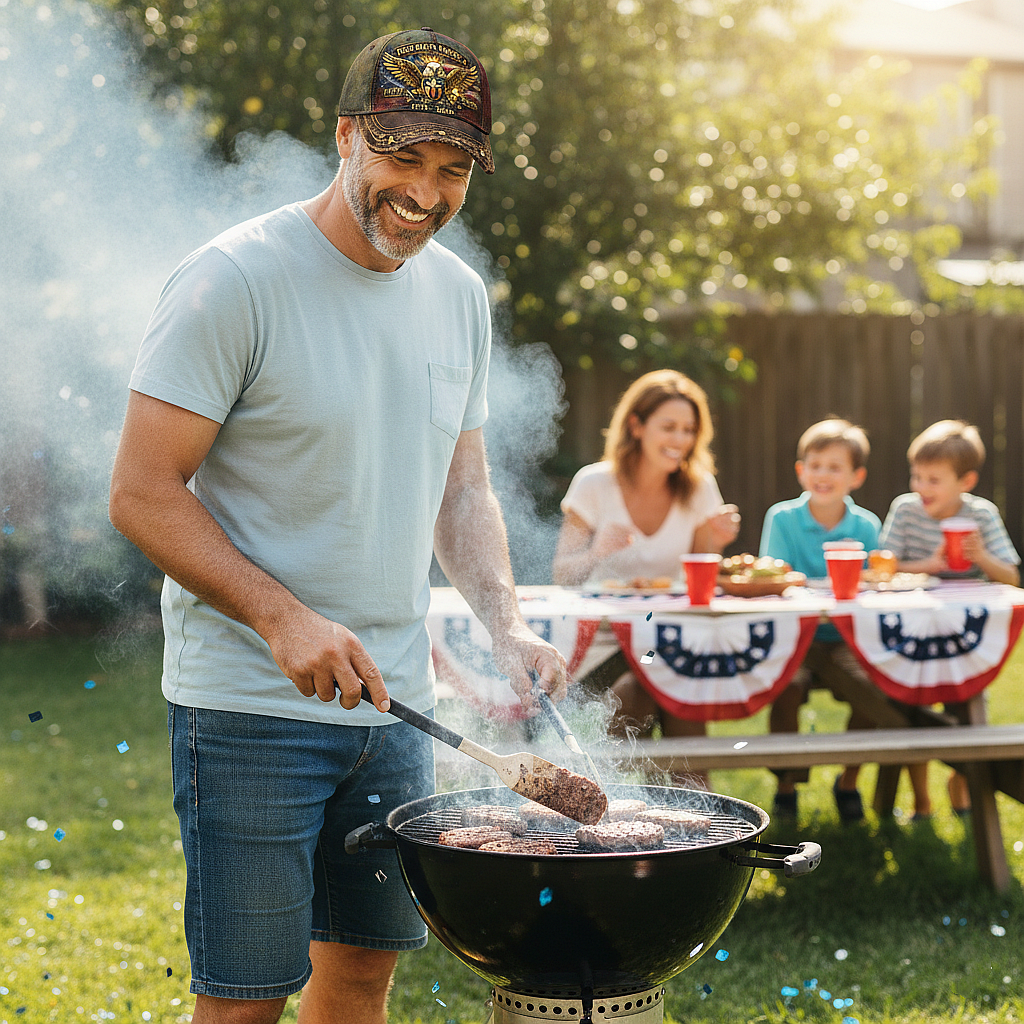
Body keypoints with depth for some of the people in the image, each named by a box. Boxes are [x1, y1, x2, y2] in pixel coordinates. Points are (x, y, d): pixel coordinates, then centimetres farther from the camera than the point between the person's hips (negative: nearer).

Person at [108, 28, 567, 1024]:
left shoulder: (459, 295, 8)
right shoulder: (233, 280, -14)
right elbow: (142, 494, -15)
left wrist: (507, 626, 0)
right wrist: (284, 618, -25)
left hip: (395, 699, 7)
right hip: (248, 706, -6)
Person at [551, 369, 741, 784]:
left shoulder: (699, 488, 1)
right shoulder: (595, 484, -6)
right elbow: (561, 574, -4)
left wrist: (714, 544, -11)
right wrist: (598, 552, -24)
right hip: (604, 633, -2)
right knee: (636, 691, -31)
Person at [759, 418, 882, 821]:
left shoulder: (867, 525, 6)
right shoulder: (781, 517, 1)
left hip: (846, 637, 2)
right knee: (787, 684, -30)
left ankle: (849, 781, 1)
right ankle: (786, 782, -6)